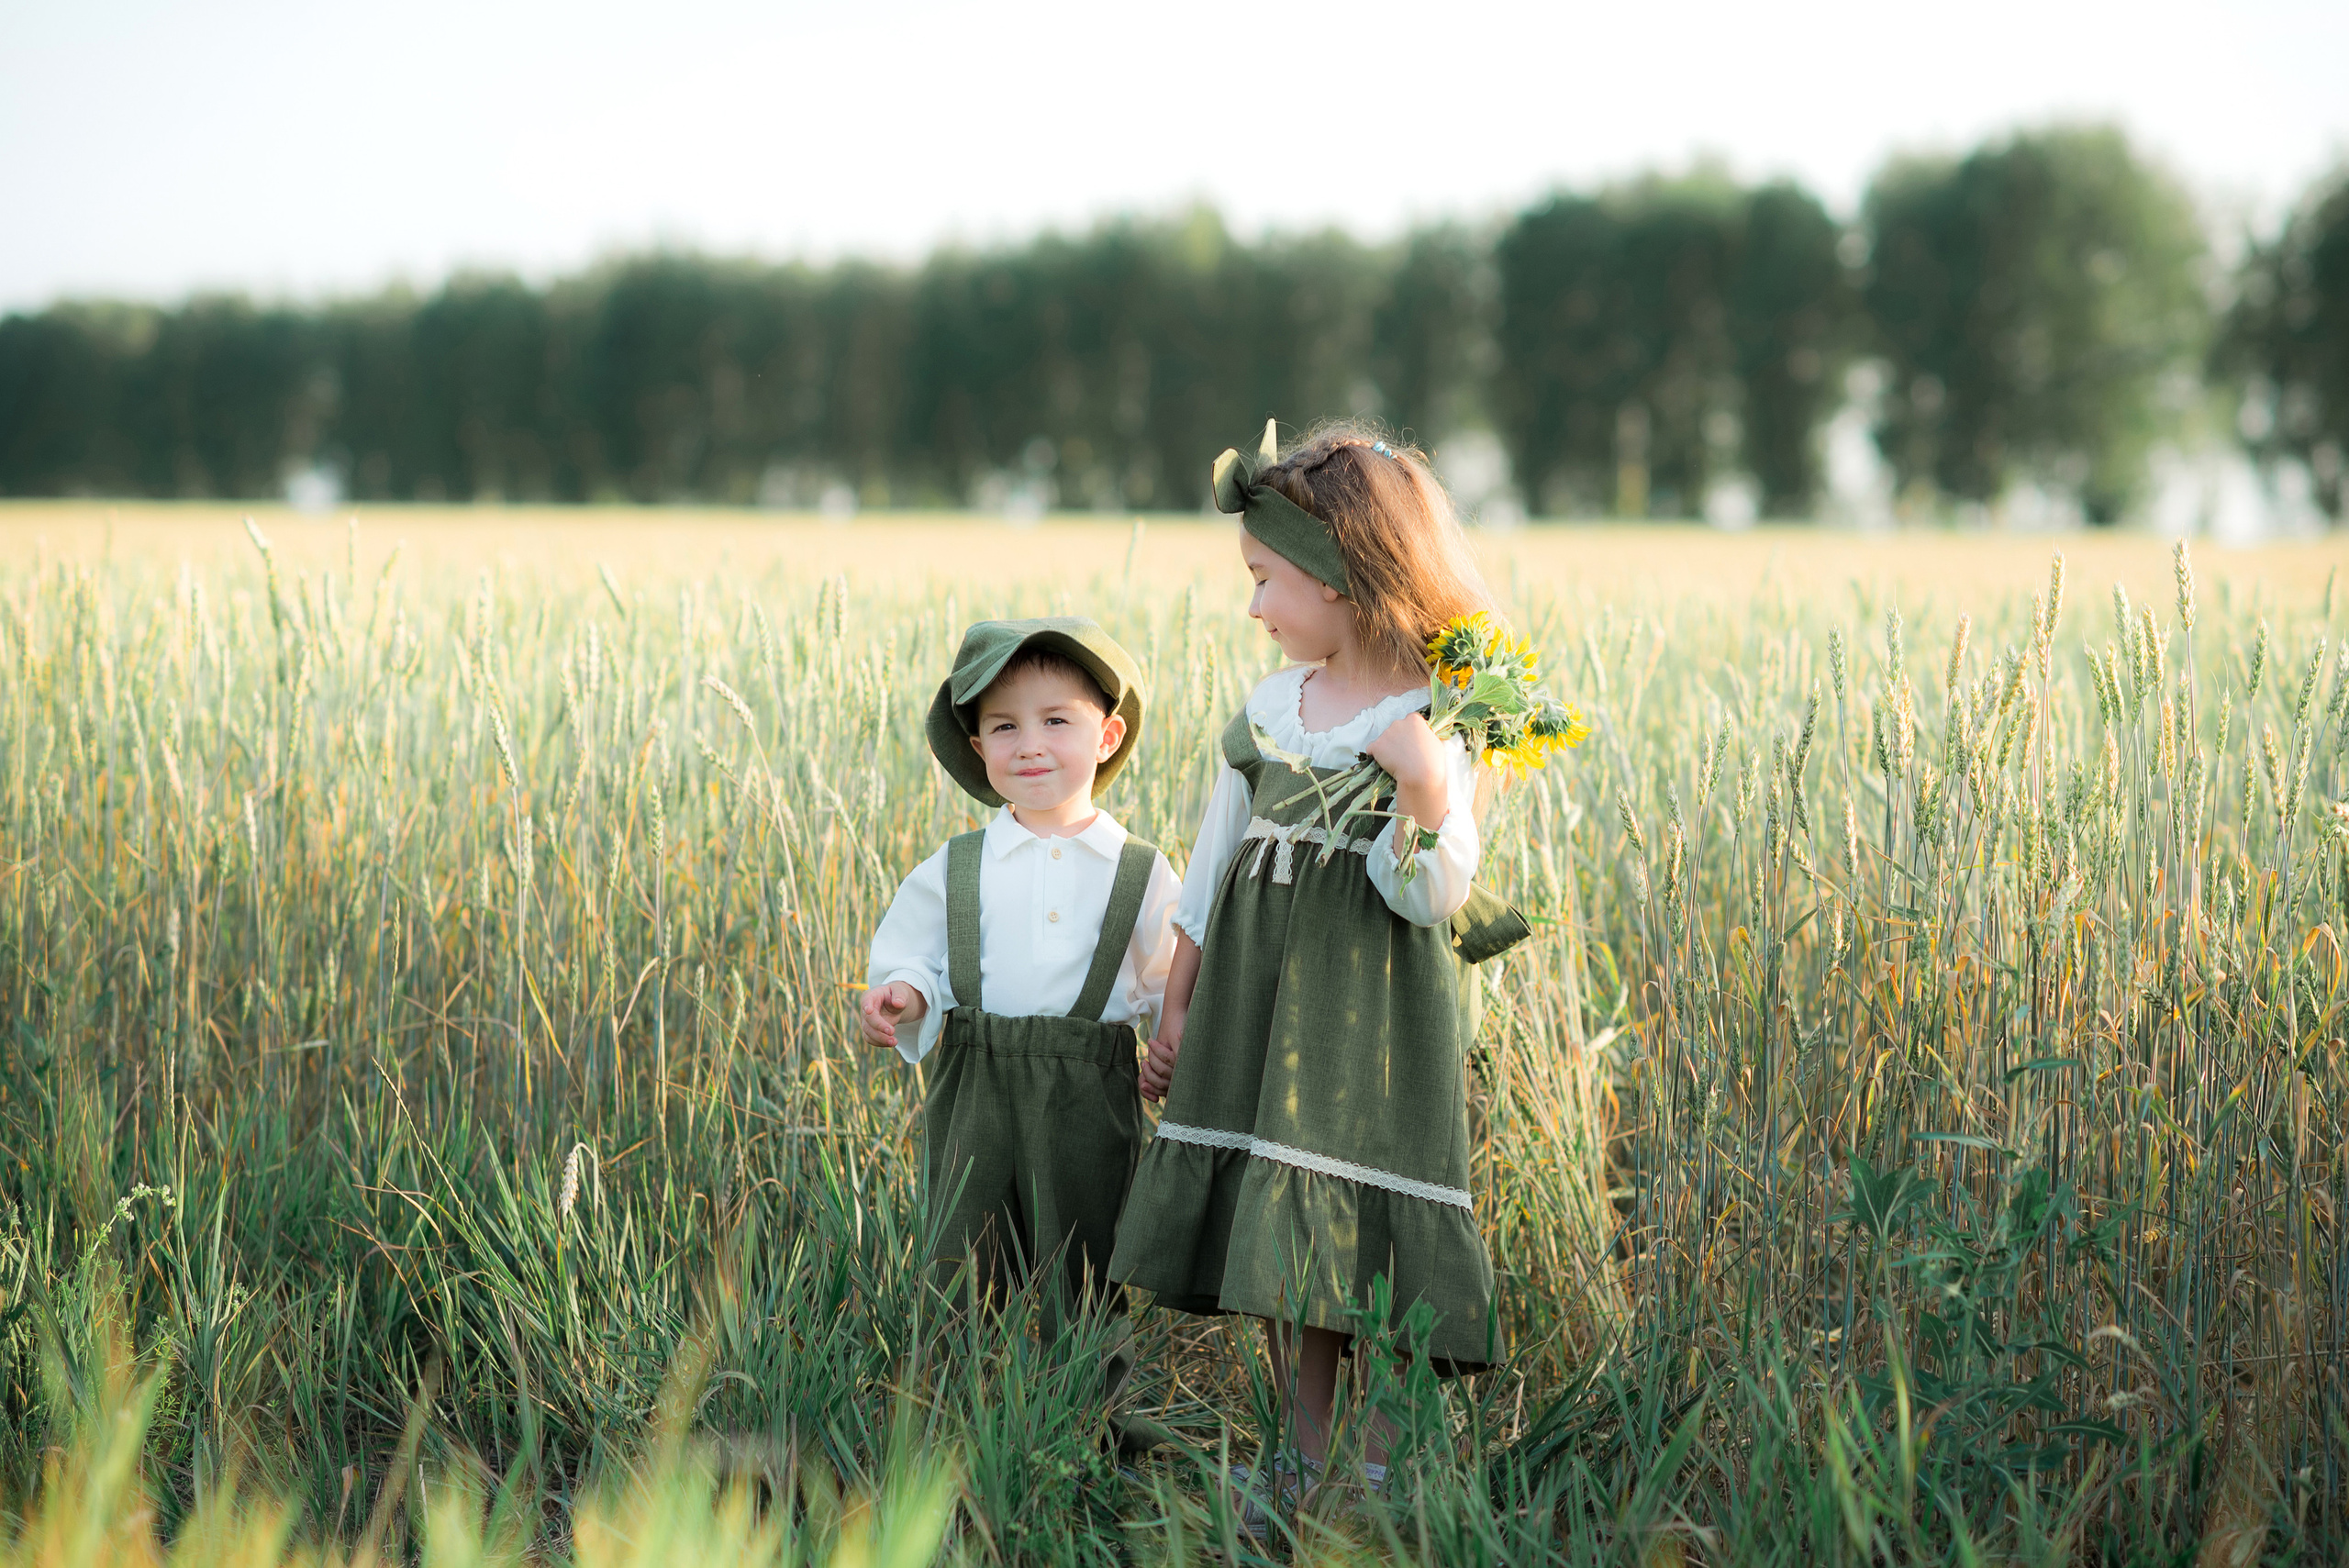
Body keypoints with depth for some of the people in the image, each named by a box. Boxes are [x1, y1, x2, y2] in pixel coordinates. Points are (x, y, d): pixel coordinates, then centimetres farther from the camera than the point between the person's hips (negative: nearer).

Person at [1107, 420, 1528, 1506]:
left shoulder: (1440, 720, -10)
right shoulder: (1272, 702, 8)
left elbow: (1432, 901, -14)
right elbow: (1216, 860, 16)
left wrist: (1422, 792, -31)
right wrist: (1178, 1006, 18)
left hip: (1375, 1003, -6)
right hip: (1257, 995, 6)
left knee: (1363, 1233, -6)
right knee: (1276, 1243, 9)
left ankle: (1382, 1464, 5)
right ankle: (1306, 1461, 19)